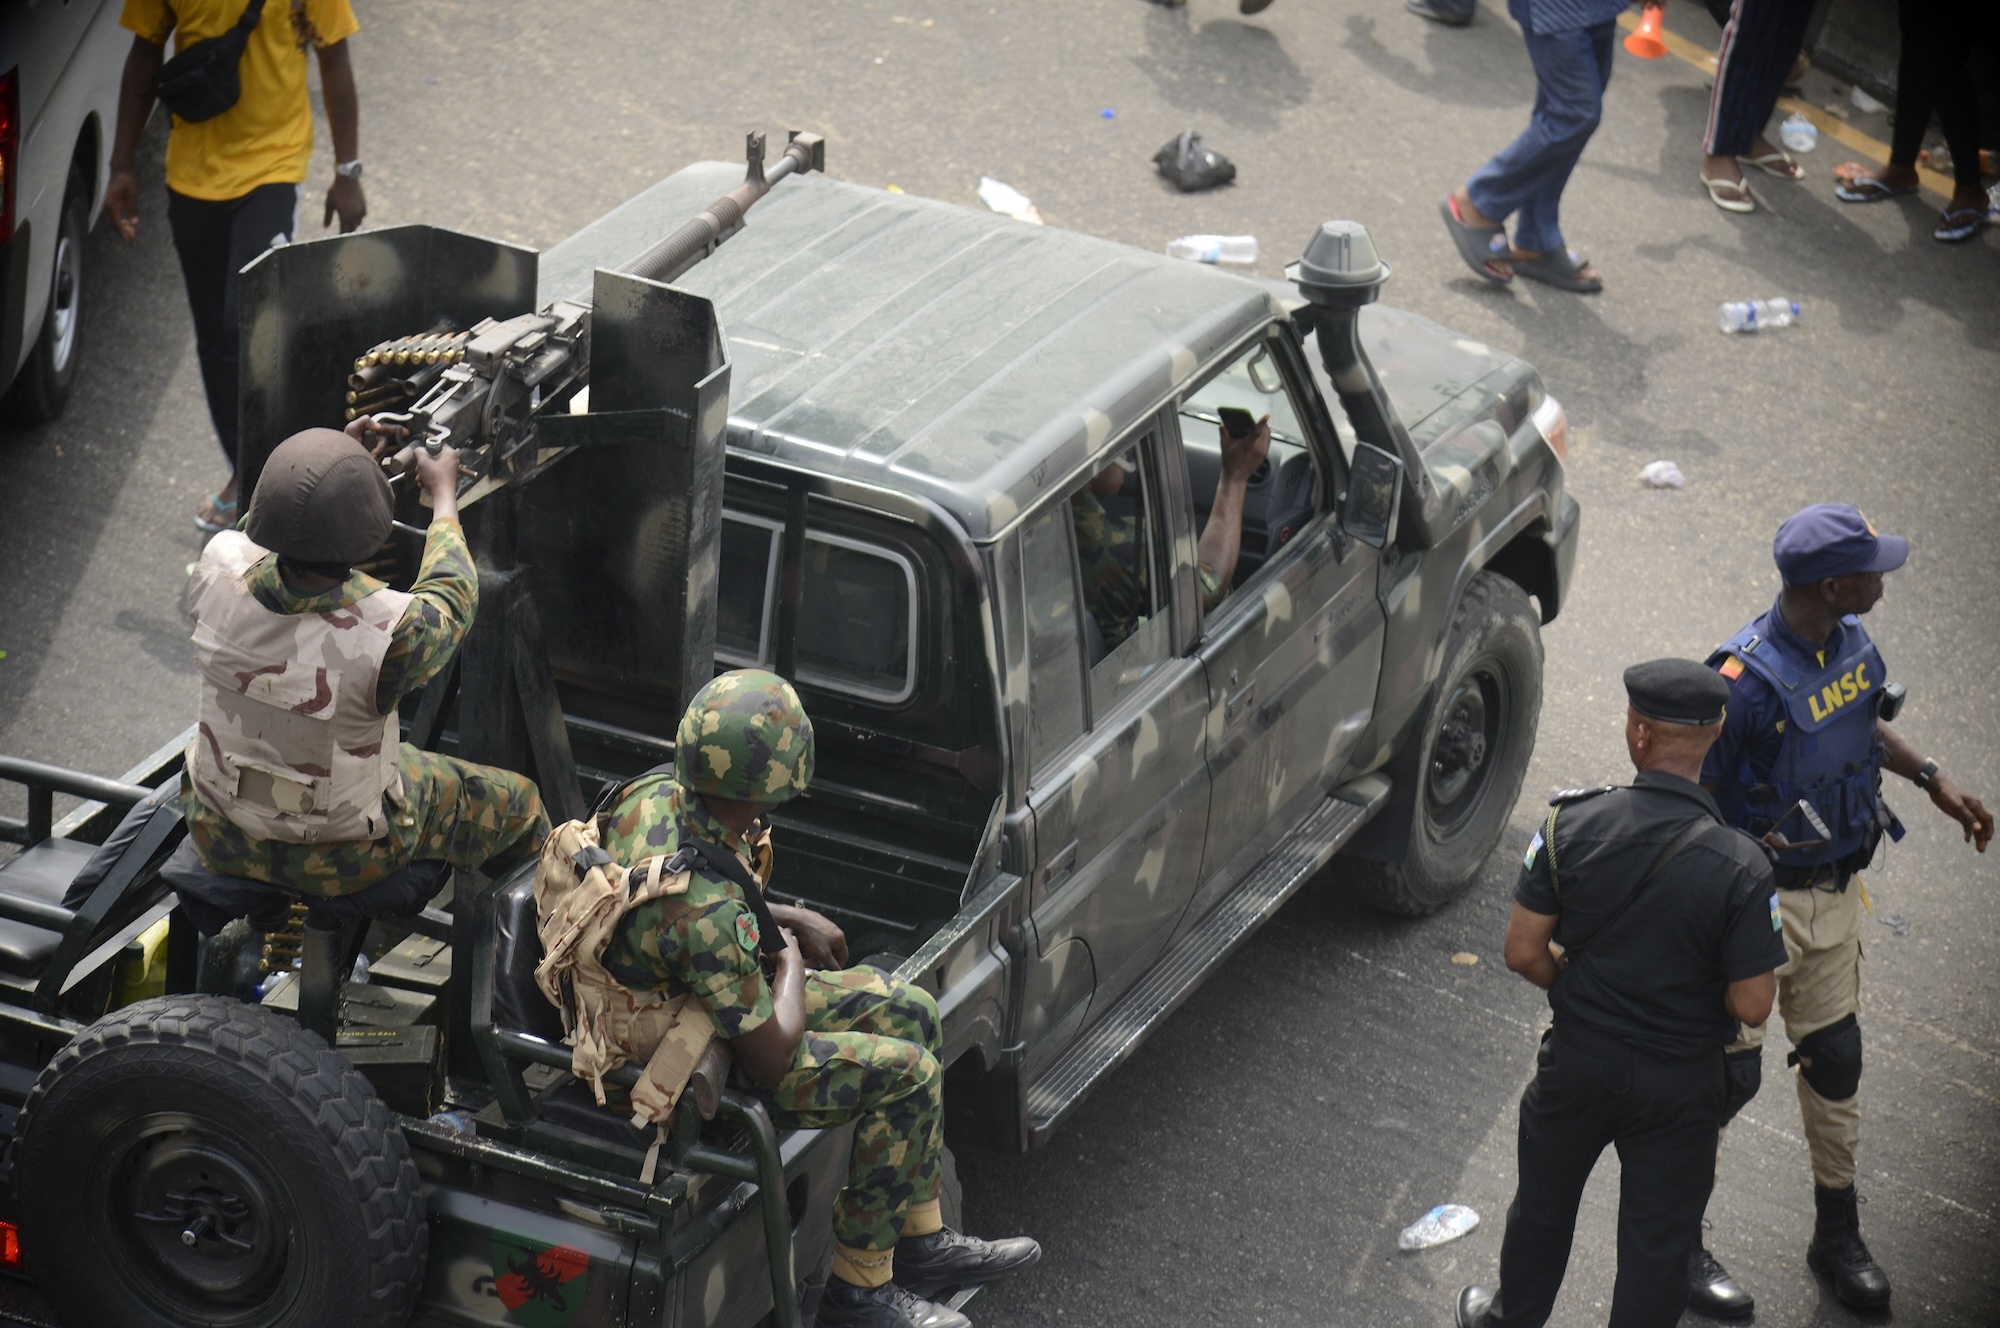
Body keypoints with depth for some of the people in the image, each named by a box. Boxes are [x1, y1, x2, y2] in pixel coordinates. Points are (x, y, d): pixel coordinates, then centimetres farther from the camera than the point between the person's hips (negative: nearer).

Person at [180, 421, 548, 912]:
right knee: (516, 804, 19)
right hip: (341, 861, -4)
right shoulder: (390, 632, -35)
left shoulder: (217, 575, -24)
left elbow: (258, 534, 4)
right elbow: (451, 598, -8)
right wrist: (444, 494, 8)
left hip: (221, 839, 4)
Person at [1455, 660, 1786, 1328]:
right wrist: (1695, 991, 3)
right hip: (1680, 1084, -2)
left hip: (1579, 1061, 3)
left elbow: (1523, 953, -11)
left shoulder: (1572, 824, -19)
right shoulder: (1740, 867, -24)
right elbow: (1751, 1006, -19)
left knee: (1543, 1203, 27)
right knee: (1656, 1240, 16)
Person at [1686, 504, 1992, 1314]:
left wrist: (1931, 779, 15)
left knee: (1834, 1058, 18)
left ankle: (1838, 1238, 34)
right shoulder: (1747, 681, -30)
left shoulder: (1850, 642, -3)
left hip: (1834, 892, 8)